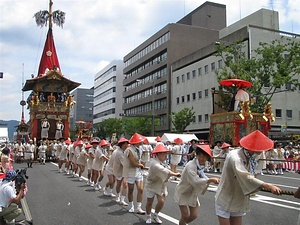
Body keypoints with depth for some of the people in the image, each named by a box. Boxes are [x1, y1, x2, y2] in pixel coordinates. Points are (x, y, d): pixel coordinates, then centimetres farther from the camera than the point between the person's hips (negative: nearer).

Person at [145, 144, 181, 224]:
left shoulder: (161, 162, 4)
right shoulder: (155, 163, -27)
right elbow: (164, 171, -37)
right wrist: (175, 174, -35)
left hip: (161, 185, 7)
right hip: (152, 184, -7)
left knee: (161, 201, -4)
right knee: (149, 202, 4)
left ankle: (155, 216, 17)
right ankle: (148, 217, 26)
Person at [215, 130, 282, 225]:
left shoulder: (249, 157, 0)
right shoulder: (234, 157, -27)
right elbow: (246, 177, -39)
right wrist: (268, 186, -44)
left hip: (238, 201, 7)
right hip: (225, 201, -7)